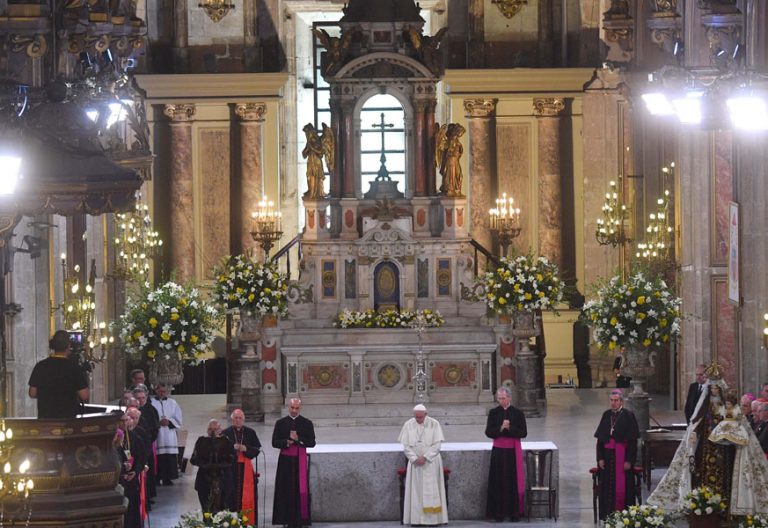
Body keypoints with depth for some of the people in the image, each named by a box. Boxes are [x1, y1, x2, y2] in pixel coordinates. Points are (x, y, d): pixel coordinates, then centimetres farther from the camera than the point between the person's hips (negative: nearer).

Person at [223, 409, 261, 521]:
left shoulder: (250, 432, 8)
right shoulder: (226, 433, 4)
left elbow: (257, 449, 5)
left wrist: (245, 448, -11)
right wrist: (233, 448, -15)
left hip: (246, 468, 1)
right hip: (231, 468, -1)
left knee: (247, 495, -2)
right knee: (233, 495, -4)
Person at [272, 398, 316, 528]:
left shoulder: (307, 423, 5)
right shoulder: (280, 423, 6)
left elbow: (312, 443, 0)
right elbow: (275, 442, 2)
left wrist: (298, 439, -14)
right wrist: (287, 442, -15)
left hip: (300, 460, 0)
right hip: (285, 460, 0)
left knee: (300, 489, -4)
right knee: (286, 490, -2)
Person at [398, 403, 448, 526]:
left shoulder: (434, 424, -5)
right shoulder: (408, 425, 0)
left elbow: (437, 444, -8)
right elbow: (405, 445, 0)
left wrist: (425, 457, -16)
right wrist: (414, 458, -13)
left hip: (431, 462, -1)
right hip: (415, 463, 2)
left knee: (431, 490, -4)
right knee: (416, 490, -2)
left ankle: (433, 518, -4)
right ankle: (416, 519, -3)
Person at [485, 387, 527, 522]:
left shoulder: (518, 413, 0)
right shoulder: (494, 413, 4)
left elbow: (523, 433, -3)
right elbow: (488, 432, -1)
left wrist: (509, 428, -17)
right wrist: (501, 428, -17)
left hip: (513, 450, -1)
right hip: (498, 450, 1)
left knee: (514, 482, -1)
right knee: (499, 482, 0)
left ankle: (514, 512, 3)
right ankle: (499, 513, 3)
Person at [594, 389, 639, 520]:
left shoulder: (628, 416, -6)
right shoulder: (606, 415, 6)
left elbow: (633, 440, -8)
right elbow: (600, 438, 8)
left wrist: (629, 460, -13)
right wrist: (600, 458, 1)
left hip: (622, 455, -4)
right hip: (608, 454, 4)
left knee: (622, 487, -3)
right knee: (607, 486, 5)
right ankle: (608, 515, 12)